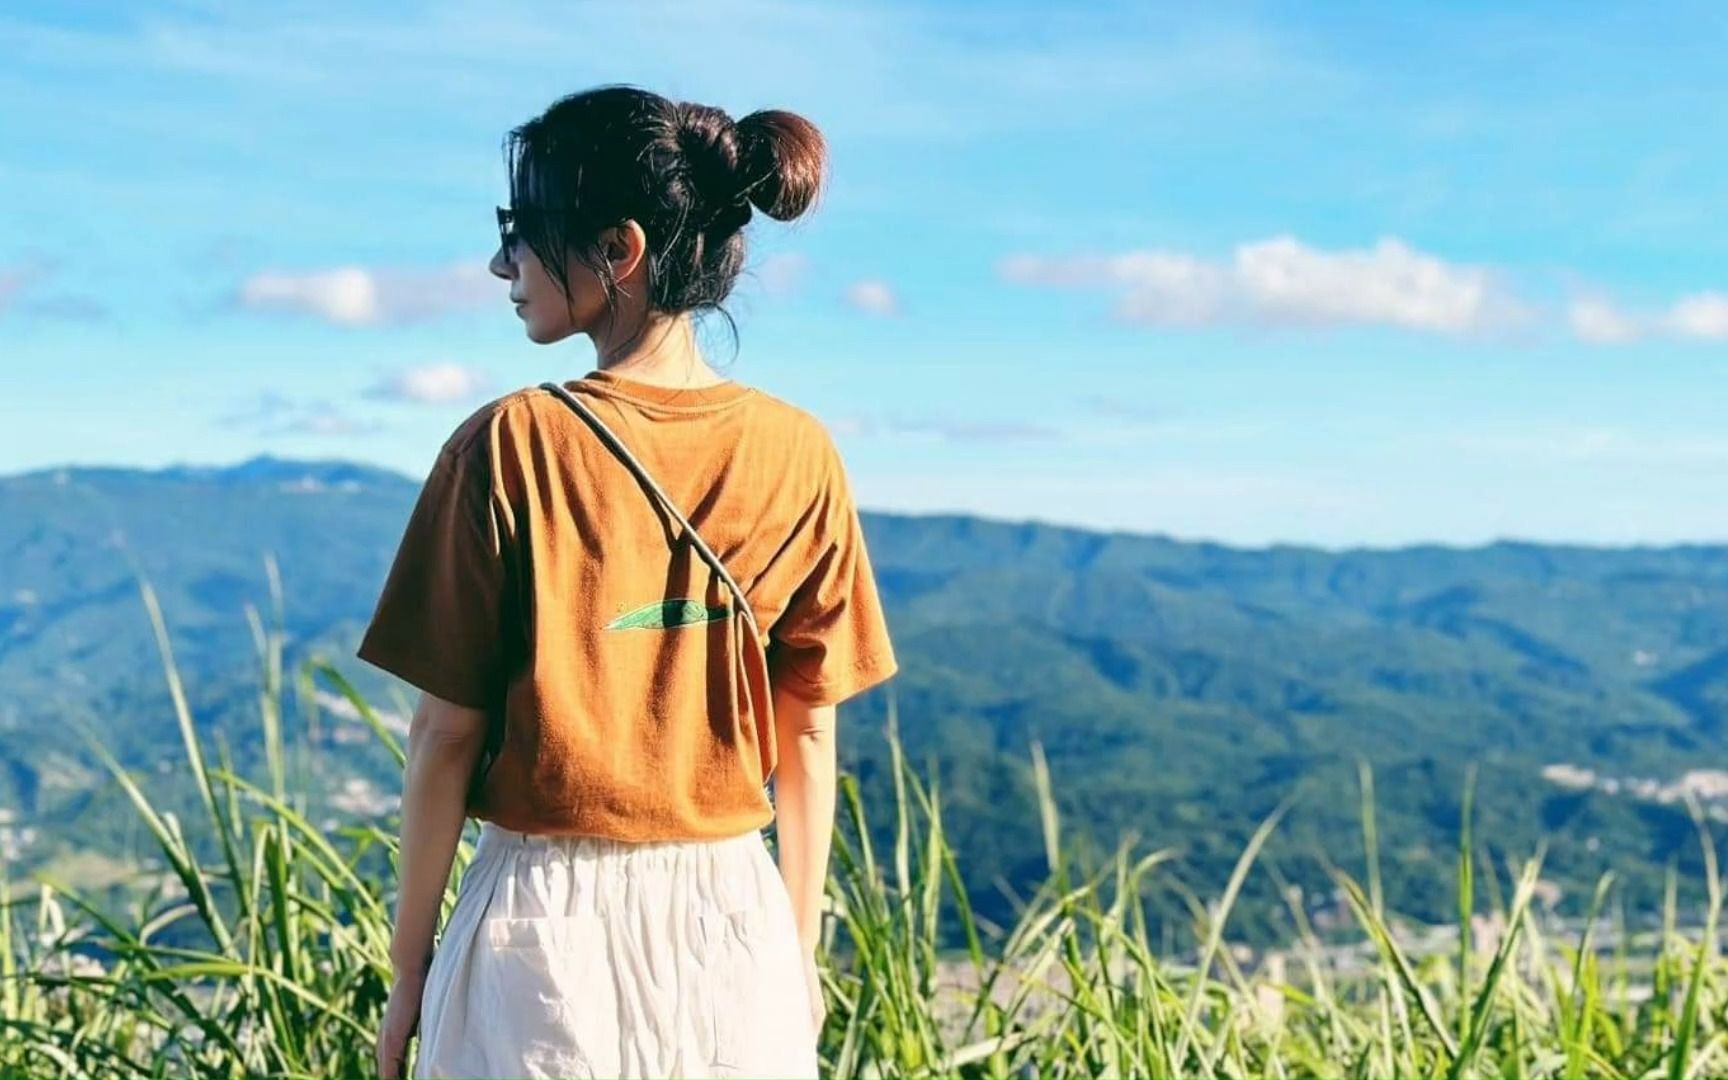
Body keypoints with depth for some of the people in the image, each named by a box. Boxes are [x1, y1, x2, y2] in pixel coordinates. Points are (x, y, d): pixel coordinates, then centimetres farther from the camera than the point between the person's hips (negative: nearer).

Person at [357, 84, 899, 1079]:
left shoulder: (511, 446, -13)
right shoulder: (799, 456, -4)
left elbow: (449, 734, -8)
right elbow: (808, 735, 2)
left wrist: (410, 966, 2)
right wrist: (802, 950, 12)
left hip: (549, 924, -2)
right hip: (735, 924, 3)